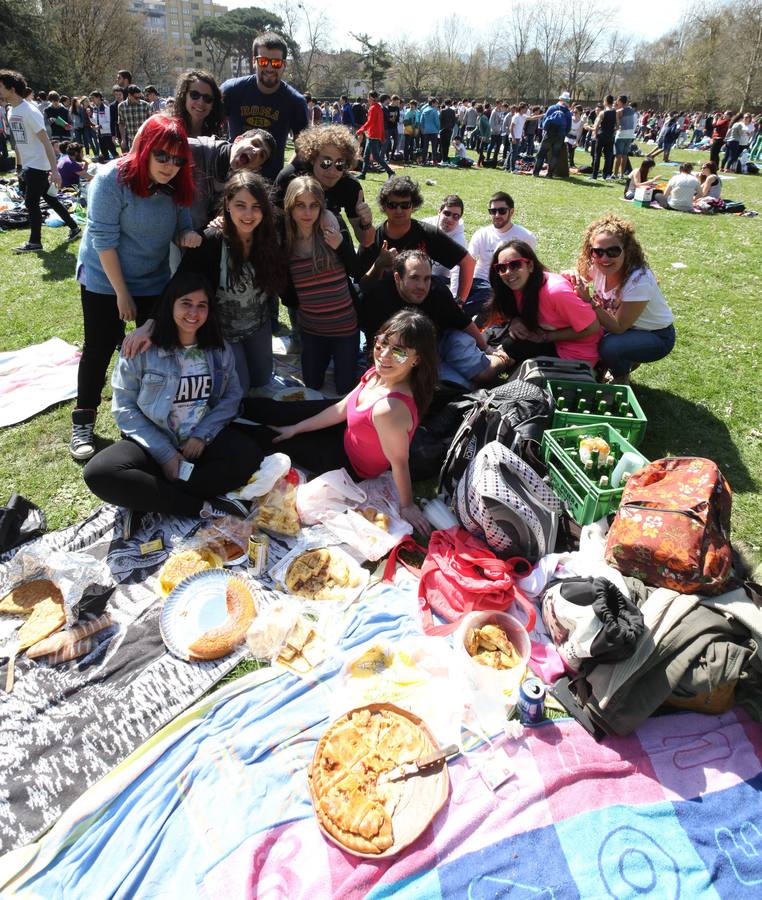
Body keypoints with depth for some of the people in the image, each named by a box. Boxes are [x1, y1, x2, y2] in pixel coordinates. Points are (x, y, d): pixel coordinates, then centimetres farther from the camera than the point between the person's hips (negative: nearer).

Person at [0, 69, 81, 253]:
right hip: (27, 166, 8)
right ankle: (74, 228, 23)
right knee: (50, 199, 13)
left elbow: (46, 142, -20)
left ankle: (34, 242, 7)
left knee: (31, 203, -4)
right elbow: (17, 141, 18)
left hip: (38, 166, -8)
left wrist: (54, 170, -25)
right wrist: (19, 167, 19)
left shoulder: (29, 111, -17)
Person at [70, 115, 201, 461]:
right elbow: (104, 240, -19)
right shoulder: (112, 178, -19)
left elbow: (181, 225, 4)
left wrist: (189, 234, -22)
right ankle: (83, 422, 17)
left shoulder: (176, 185, -5)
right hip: (105, 282, -4)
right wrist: (122, 293, -17)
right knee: (99, 349, 3)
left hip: (153, 282, 4)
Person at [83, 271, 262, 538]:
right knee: (98, 474, -29)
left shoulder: (218, 349, 4)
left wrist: (202, 435, -13)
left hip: (203, 439, 2)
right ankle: (201, 506, -21)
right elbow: (124, 407, -9)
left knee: (249, 456, -29)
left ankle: (147, 501, -21)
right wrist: (165, 454, -15)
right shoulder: (142, 348, -7)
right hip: (153, 441, -2)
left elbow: (232, 395, 4)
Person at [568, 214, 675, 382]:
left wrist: (589, 300, -36)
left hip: (656, 336, -7)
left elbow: (619, 327, -29)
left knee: (610, 346, -32)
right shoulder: (597, 267, -15)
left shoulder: (638, 280, -32)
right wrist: (572, 278, -25)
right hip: (626, 328, 7)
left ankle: (622, 380, 1)